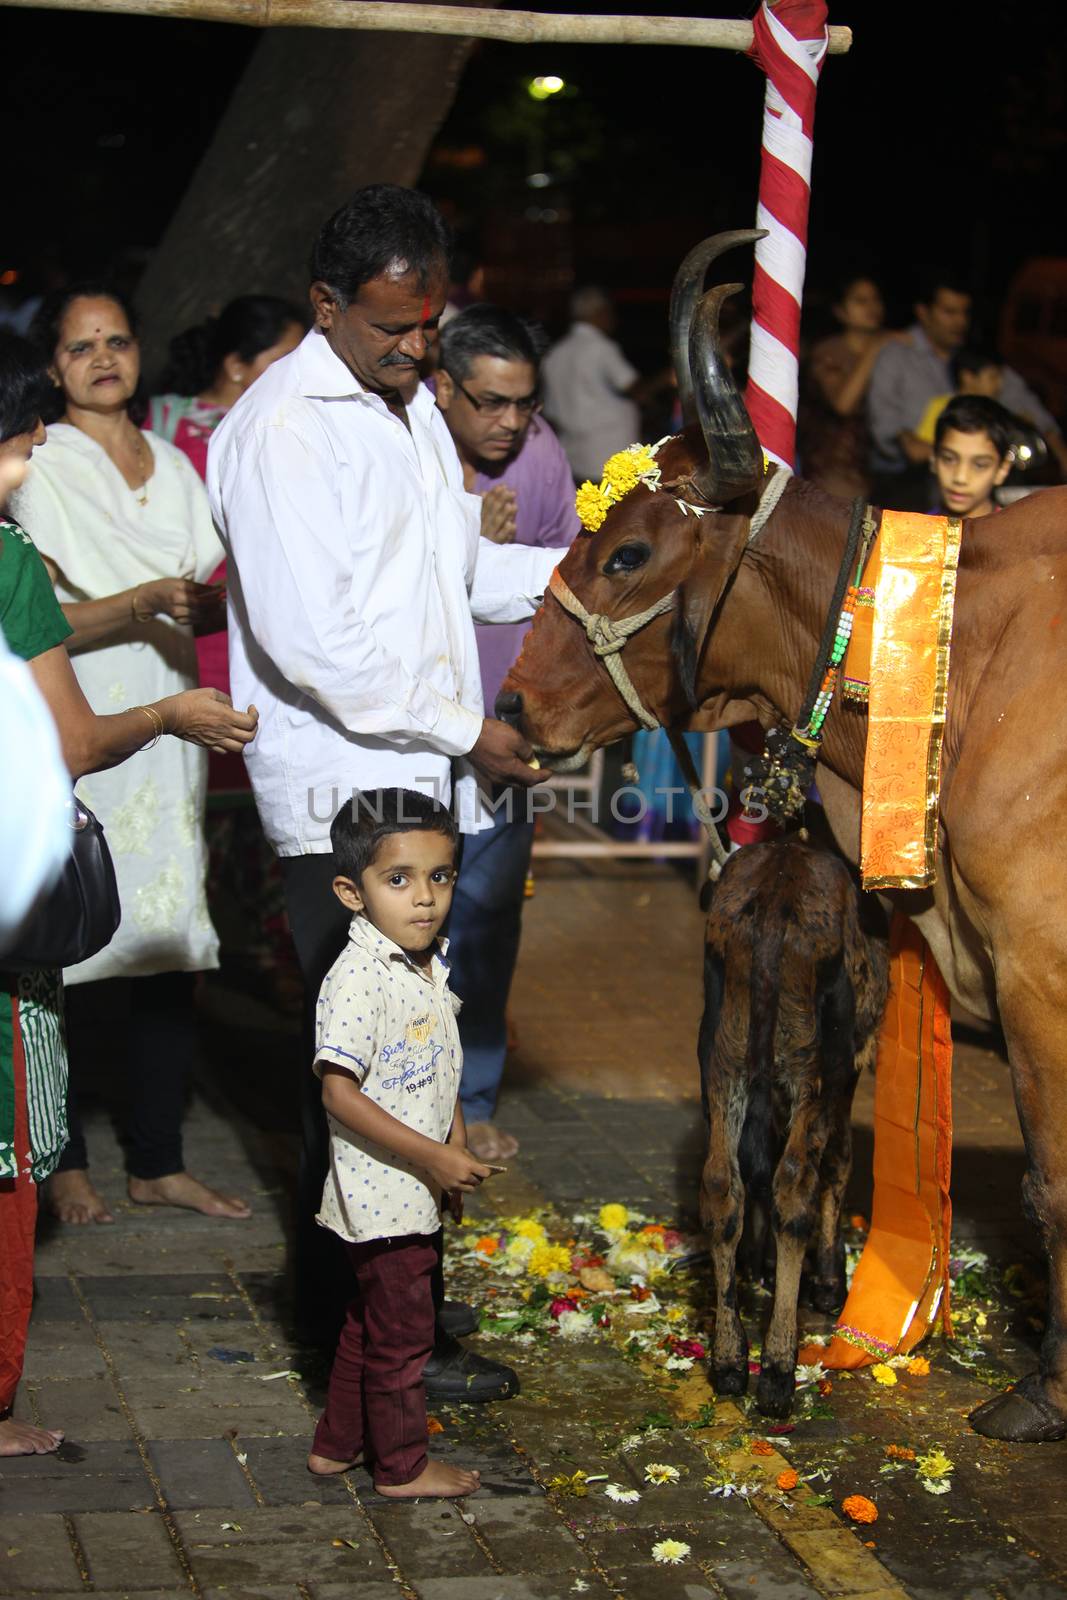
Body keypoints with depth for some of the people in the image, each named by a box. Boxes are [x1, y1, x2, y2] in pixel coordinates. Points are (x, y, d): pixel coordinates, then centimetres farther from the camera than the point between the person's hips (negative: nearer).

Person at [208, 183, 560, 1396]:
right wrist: (465, 730, -16)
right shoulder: (283, 428, -15)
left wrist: (566, 572, 7)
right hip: (340, 794, -9)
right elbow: (308, 638, -21)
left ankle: (363, 1291, 27)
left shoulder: (409, 402, 16)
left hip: (420, 779, 9)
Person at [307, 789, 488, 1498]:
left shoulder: (428, 963, 6)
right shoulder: (359, 979, -23)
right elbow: (339, 1094, -26)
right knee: (402, 1330, 5)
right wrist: (433, 1156, -25)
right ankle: (403, 1465, 22)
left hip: (414, 1189, 9)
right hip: (383, 1192, -9)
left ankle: (337, 1444, 37)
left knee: (371, 1323, 22)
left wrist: (457, 1150, 12)